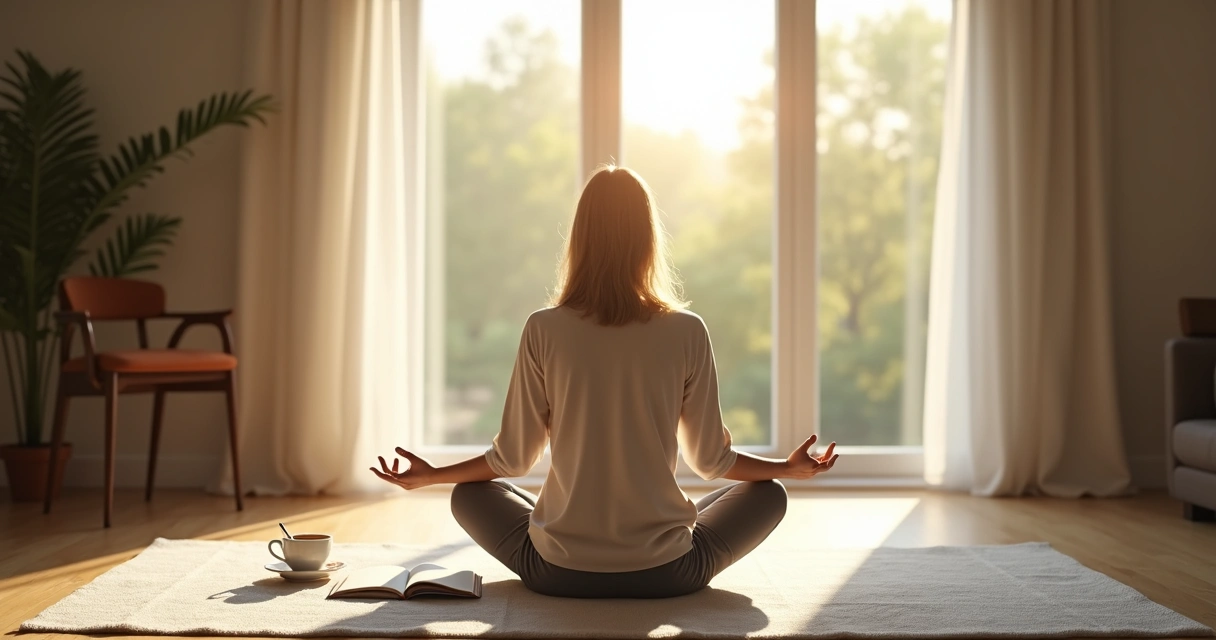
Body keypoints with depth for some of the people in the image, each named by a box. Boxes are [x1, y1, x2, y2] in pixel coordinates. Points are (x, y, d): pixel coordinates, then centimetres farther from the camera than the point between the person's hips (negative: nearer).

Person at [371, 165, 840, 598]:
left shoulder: (544, 330, -8)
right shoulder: (687, 332, -8)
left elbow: (512, 459, -1)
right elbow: (710, 459, 0)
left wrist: (430, 475, 17)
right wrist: (790, 468, 18)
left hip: (560, 573, 0)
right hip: (665, 573, 0)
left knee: (469, 496, 27)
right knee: (768, 496, 23)